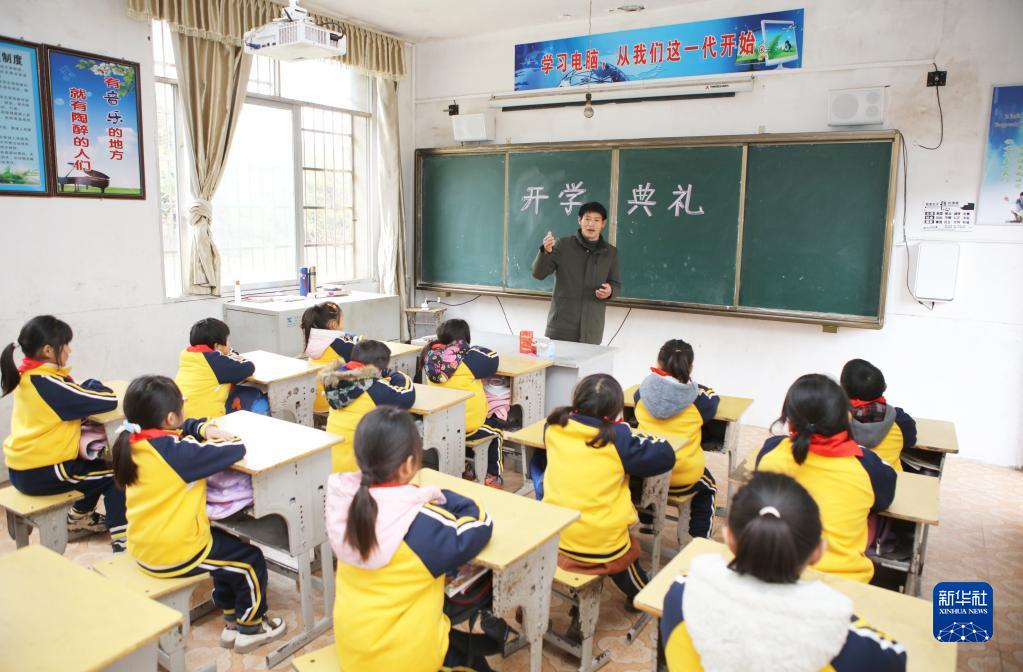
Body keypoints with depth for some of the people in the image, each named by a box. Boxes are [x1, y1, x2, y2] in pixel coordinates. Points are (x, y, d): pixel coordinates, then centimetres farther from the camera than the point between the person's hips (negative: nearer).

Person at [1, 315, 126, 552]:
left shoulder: (27, 376, 4)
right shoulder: (48, 383, -24)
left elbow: (71, 402, 11)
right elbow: (109, 401, -23)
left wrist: (87, 389, -7)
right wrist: (93, 385, -4)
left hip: (23, 468, 9)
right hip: (40, 474, -9)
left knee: (96, 464, 26)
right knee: (114, 475, 1)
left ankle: (79, 518, 40)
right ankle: (121, 542, -2)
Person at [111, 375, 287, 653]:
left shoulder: (134, 441, -3)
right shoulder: (177, 452, -29)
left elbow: (184, 428, 12)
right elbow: (235, 450, -27)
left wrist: (204, 429, -8)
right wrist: (220, 440, -6)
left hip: (143, 549, 9)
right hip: (175, 556, -9)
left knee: (226, 545, 29)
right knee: (250, 560, 10)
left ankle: (232, 622, 39)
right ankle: (250, 629, 27)